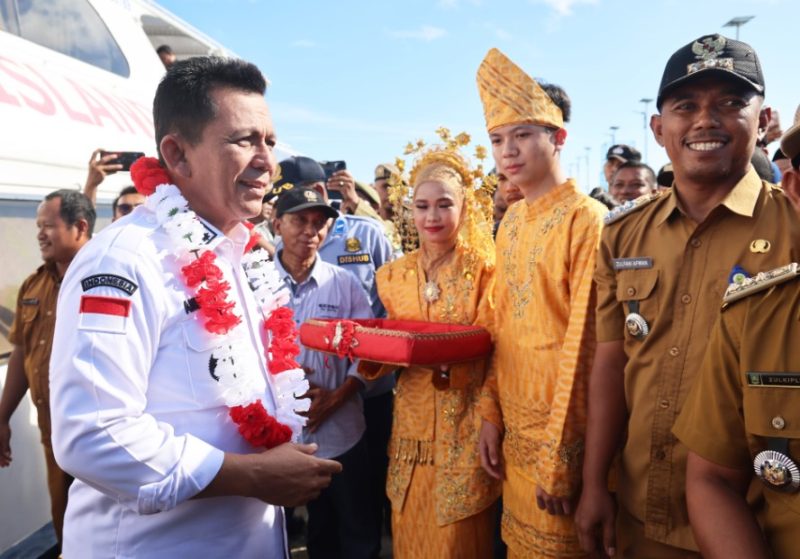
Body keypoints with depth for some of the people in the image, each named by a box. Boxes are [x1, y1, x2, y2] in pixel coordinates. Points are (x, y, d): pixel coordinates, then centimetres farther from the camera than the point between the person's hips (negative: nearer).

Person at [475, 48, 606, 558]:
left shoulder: (586, 220, -16)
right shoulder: (511, 221, 7)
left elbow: (582, 341, -18)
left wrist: (559, 456, -16)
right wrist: (490, 414, 7)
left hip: (561, 427, -7)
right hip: (514, 421, 7)